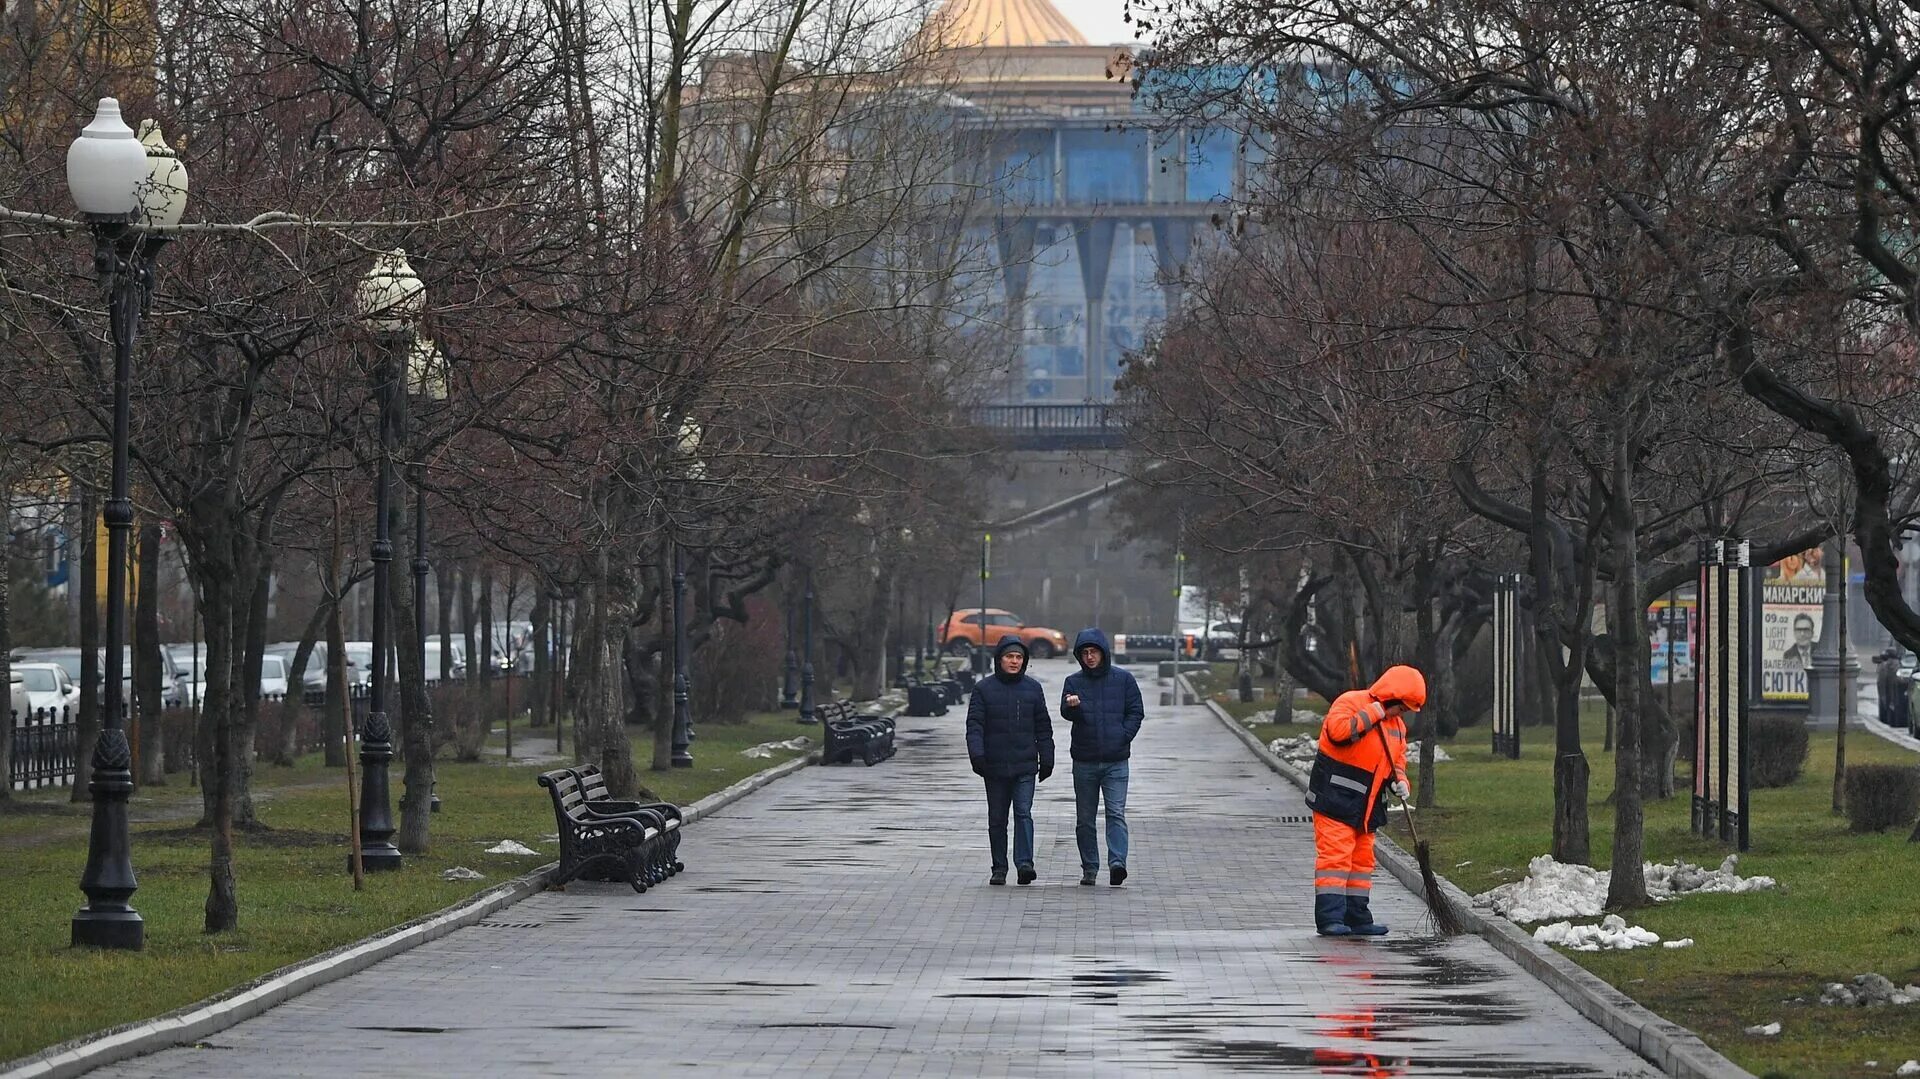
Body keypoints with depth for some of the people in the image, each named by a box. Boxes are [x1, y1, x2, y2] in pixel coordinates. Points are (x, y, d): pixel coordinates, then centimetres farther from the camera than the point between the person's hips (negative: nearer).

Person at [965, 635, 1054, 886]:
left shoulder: (1033, 689, 8)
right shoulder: (983, 689, 3)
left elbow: (1043, 727, 12)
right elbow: (974, 724, -2)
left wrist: (1046, 760, 9)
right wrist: (976, 754, -16)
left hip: (1025, 766, 0)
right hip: (995, 766, 0)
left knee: (1023, 813, -12)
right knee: (997, 819, 7)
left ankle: (1025, 863, -17)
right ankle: (999, 869, 14)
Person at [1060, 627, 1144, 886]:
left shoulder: (1123, 679, 4)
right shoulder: (1074, 682, 4)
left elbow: (1136, 712, 7)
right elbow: (1066, 713, -8)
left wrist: (1123, 737, -6)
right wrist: (1072, 706, -31)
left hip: (1116, 760, -2)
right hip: (1084, 761, 2)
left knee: (1116, 814, -12)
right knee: (1084, 818, 7)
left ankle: (1117, 863, -21)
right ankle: (1089, 868, 14)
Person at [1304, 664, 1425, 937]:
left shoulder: (1396, 724, 16)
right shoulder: (1350, 703, -9)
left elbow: (1397, 760, 24)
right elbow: (1338, 730, -29)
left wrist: (1398, 780, 2)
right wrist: (1372, 714, -20)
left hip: (1366, 807, 8)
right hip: (1335, 799, -8)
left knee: (1362, 861, 11)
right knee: (1335, 857, -12)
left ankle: (1358, 918, 16)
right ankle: (1329, 918, -14)